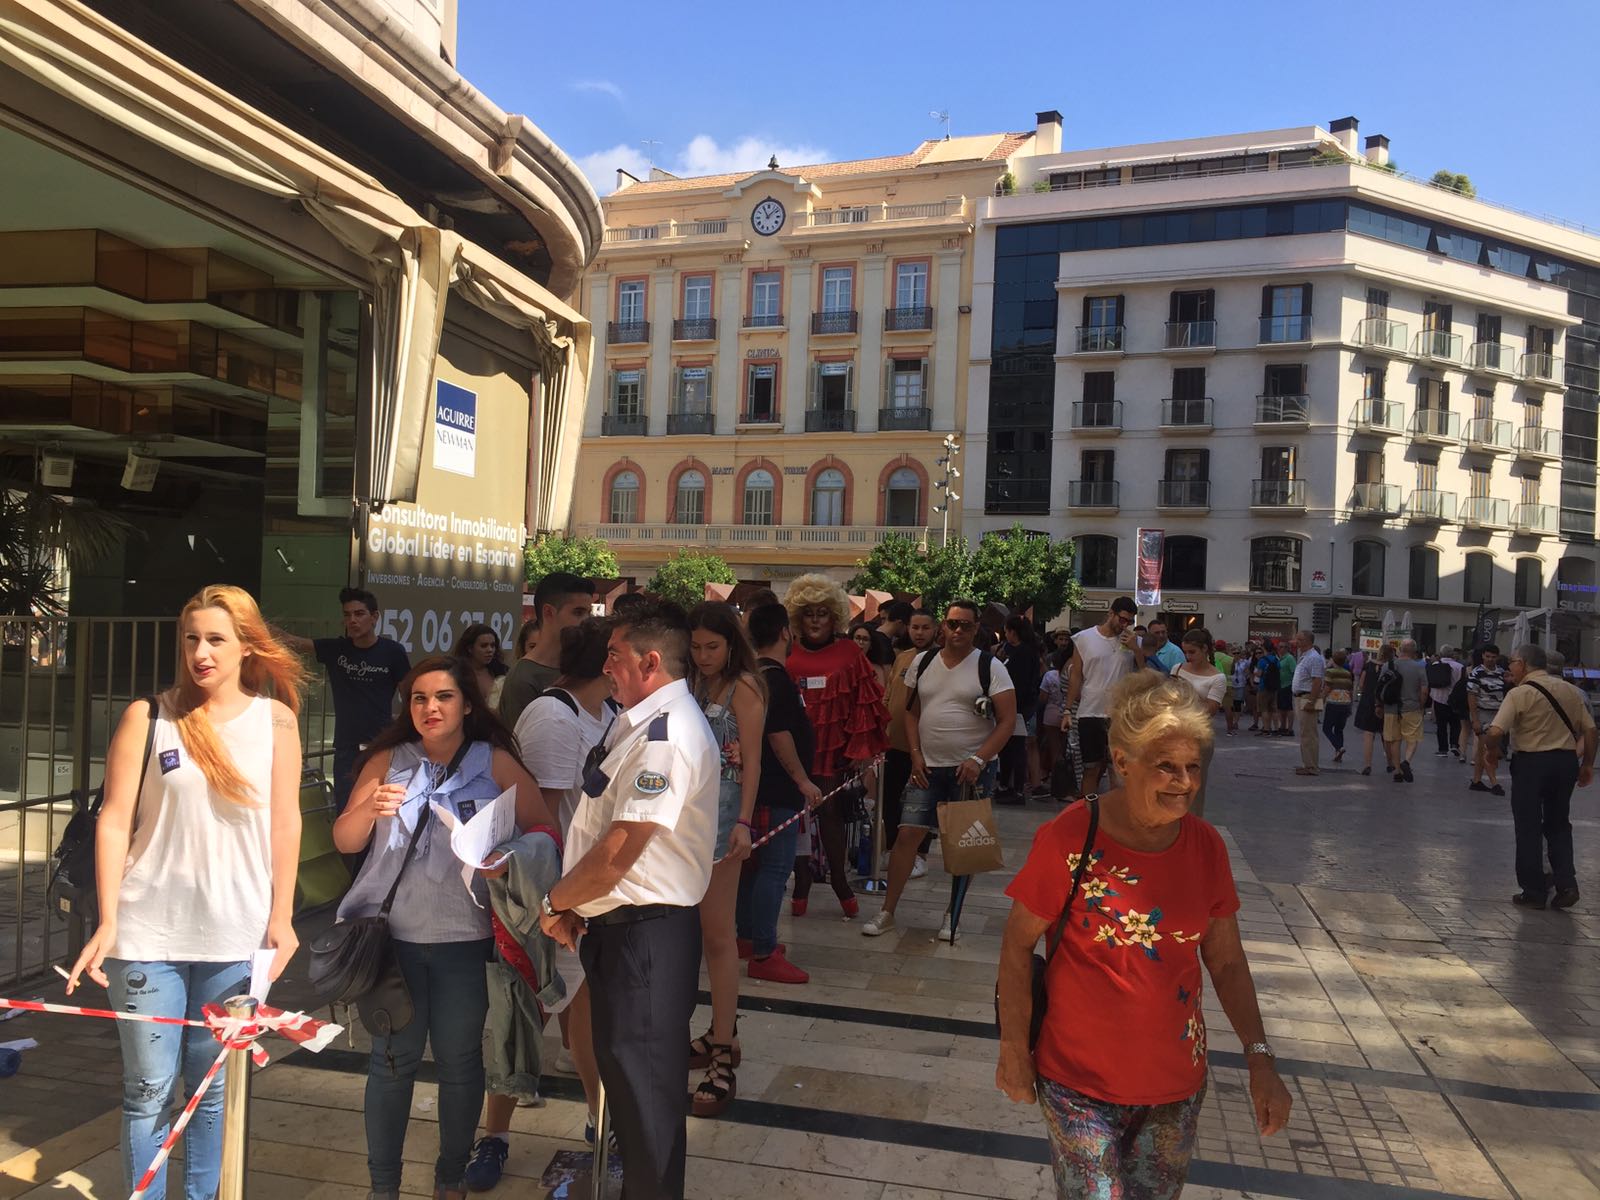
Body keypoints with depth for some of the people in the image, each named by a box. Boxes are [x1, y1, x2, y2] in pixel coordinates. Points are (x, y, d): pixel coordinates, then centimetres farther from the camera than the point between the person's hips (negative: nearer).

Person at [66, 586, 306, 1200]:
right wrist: (106, 921, -7)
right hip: (148, 931, -1)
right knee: (148, 1089, 5)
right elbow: (115, 819, -3)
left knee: (212, 1087, 10)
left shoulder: (275, 717, 2)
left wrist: (281, 917, 1)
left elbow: (284, 822, 3)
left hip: (237, 936, 1)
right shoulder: (148, 716, -2)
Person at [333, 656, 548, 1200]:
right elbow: (344, 841, 2)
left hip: (465, 937, -1)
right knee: (392, 1060, 7)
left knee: (459, 1061, 9)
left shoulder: (495, 763, -1)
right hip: (393, 934, 1)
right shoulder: (388, 761, 4)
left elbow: (545, 829, -4)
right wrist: (370, 810, -18)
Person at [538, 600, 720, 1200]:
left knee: (643, 1082, 4)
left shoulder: (666, 734, -21)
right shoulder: (641, 722, 13)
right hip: (618, 925, 10)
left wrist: (554, 901, -8)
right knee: (621, 1068, 23)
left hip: (645, 933, -10)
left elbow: (617, 852, -24)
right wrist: (574, 905, 5)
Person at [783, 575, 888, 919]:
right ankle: (802, 880, 17)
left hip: (834, 748, -1)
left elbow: (864, 704, 1)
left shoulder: (849, 654, 2)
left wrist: (861, 749, -4)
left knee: (830, 812, 2)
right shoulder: (788, 656, 3)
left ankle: (839, 879, 17)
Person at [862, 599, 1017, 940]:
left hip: (972, 769, -2)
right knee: (907, 834, -2)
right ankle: (887, 912, 9)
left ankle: (952, 915, 21)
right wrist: (915, 754, 0)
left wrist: (978, 760, -17)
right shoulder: (923, 662, 6)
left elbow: (1008, 721, -8)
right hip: (928, 766, 3)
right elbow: (911, 712, 12)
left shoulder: (990, 666, -5)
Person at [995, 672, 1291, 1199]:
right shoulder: (1068, 839, -20)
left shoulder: (1205, 845, -6)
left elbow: (1227, 963, 3)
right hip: (1080, 1081, -4)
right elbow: (1017, 946, -11)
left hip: (1176, 1081, 5)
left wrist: (1260, 1057, -4)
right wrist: (1014, 1050, -8)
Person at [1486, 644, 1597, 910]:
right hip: (1566, 760, 5)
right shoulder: (1570, 690, 6)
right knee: (1558, 824, 20)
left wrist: (1492, 751, -2)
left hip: (1531, 762, -5)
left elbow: (1495, 732, -22)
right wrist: (1587, 764, 18)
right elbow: (1590, 730, 8)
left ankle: (1534, 891, 13)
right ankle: (1566, 885, 12)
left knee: (1529, 828, 7)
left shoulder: (1520, 693, -12)